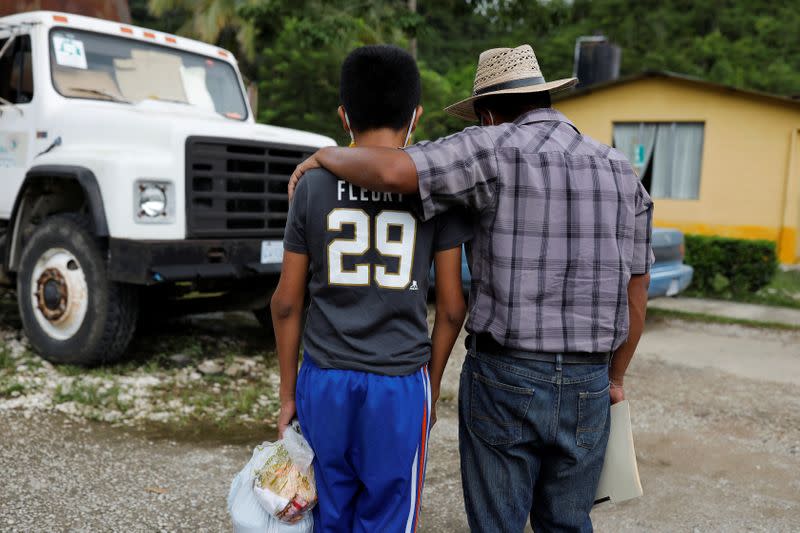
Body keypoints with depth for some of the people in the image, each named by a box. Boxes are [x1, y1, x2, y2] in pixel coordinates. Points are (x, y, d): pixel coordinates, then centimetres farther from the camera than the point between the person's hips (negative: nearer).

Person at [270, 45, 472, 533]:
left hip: (323, 381, 2)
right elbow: (452, 307, -3)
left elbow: (286, 303, 1)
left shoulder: (314, 186, -2)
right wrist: (432, 385, 10)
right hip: (400, 384, -1)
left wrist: (288, 392, 10)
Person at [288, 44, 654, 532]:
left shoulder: (498, 148, -9)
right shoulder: (623, 172, 7)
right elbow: (636, 298, 10)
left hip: (505, 380, -4)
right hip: (587, 386, 5)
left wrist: (324, 156, -4)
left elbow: (391, 171, -24)